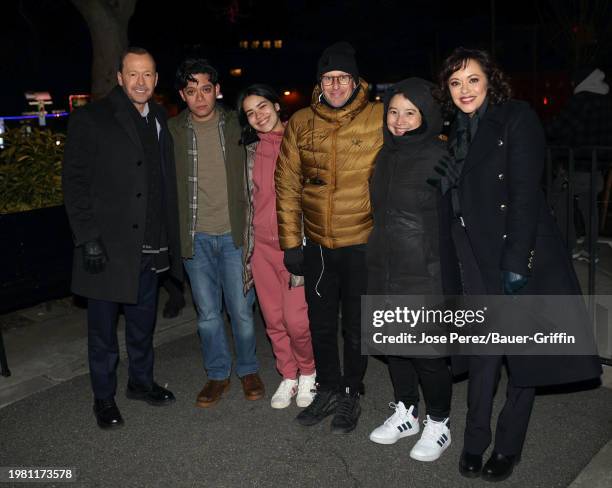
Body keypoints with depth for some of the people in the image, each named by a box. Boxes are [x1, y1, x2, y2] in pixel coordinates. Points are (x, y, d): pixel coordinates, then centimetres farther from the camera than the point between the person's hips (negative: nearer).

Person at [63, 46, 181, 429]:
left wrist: (169, 239, 11)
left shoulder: (160, 121, 11)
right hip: (108, 246, -5)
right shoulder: (91, 119, -6)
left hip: (150, 247, 5)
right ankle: (104, 398, 24)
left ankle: (142, 381, 36)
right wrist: (87, 238, -15)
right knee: (104, 327, 8)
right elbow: (76, 182, -9)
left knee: (143, 322, 17)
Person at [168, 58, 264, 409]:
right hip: (196, 237, 1)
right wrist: (177, 232, 1)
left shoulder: (237, 125, -1)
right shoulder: (173, 130, 1)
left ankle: (248, 369, 28)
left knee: (242, 310, 5)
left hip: (235, 234, -1)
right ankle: (218, 374, 28)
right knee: (207, 313, 11)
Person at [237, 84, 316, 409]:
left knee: (297, 320, -7)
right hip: (261, 244, 5)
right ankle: (288, 377, 28)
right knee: (274, 319, 9)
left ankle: (307, 373, 21)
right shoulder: (252, 150, 9)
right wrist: (248, 241, 17)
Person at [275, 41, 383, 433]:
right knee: (321, 324, 16)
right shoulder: (301, 124, 0)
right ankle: (328, 389, 37)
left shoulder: (380, 119, -9)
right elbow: (287, 186, 3)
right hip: (317, 244, 3)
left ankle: (351, 395, 32)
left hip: (363, 243, -3)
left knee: (356, 327, 11)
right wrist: (290, 242, 1)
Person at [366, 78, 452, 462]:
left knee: (427, 352, 3)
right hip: (384, 271, 7)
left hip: (424, 275, -6)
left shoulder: (440, 158, -11)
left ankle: (439, 424, 25)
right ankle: (406, 413, 36)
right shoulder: (386, 155, 9)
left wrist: (446, 271, -14)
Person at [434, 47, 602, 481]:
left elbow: (524, 193, -15)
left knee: (524, 355, 5)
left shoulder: (517, 119, -5)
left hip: (522, 259, -4)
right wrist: (452, 267, 8)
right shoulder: (456, 134, 13)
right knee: (484, 352, 4)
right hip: (476, 264, 5)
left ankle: (507, 448, 19)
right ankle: (476, 443, 17)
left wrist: (517, 261, -21)